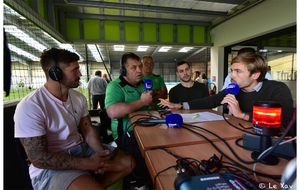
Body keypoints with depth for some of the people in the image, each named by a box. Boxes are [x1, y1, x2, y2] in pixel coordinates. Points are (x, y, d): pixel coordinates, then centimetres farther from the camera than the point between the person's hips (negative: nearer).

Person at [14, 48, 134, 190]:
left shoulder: (79, 98, 1)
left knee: (128, 163, 2)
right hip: (50, 166, -6)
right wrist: (87, 163, -23)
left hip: (81, 148, 7)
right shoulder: (30, 106, -19)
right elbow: (38, 158, -20)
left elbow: (88, 130, 3)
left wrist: (101, 152, -16)